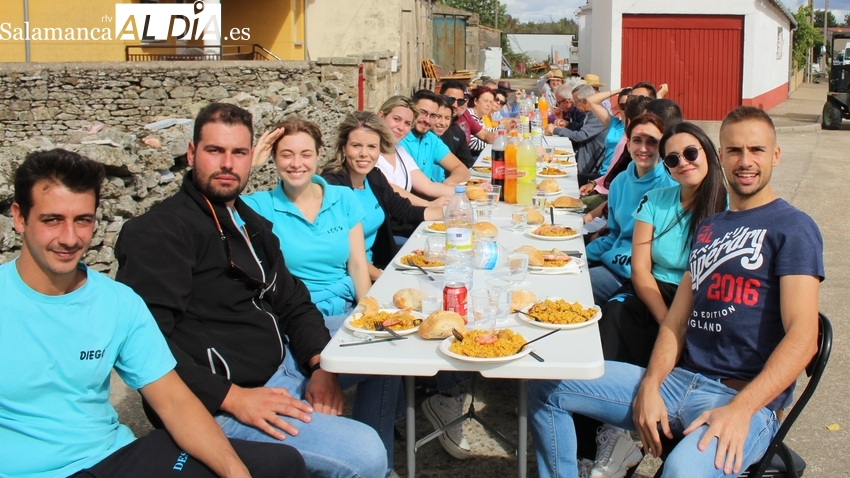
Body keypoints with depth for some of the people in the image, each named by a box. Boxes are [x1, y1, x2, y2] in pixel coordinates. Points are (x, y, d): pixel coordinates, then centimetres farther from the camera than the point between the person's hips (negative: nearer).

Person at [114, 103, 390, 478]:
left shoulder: (252, 224, 16)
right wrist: (232, 398, -25)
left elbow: (293, 304, 17)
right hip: (214, 405, -10)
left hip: (282, 366, 10)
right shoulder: (160, 232, -14)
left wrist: (322, 365, -1)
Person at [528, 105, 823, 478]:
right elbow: (676, 321, 12)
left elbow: (802, 335, -14)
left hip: (747, 399, -6)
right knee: (546, 386, 2)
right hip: (679, 380, 7)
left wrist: (741, 409, -25)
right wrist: (649, 386, -6)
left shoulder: (793, 228, -4)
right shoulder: (707, 228, 17)